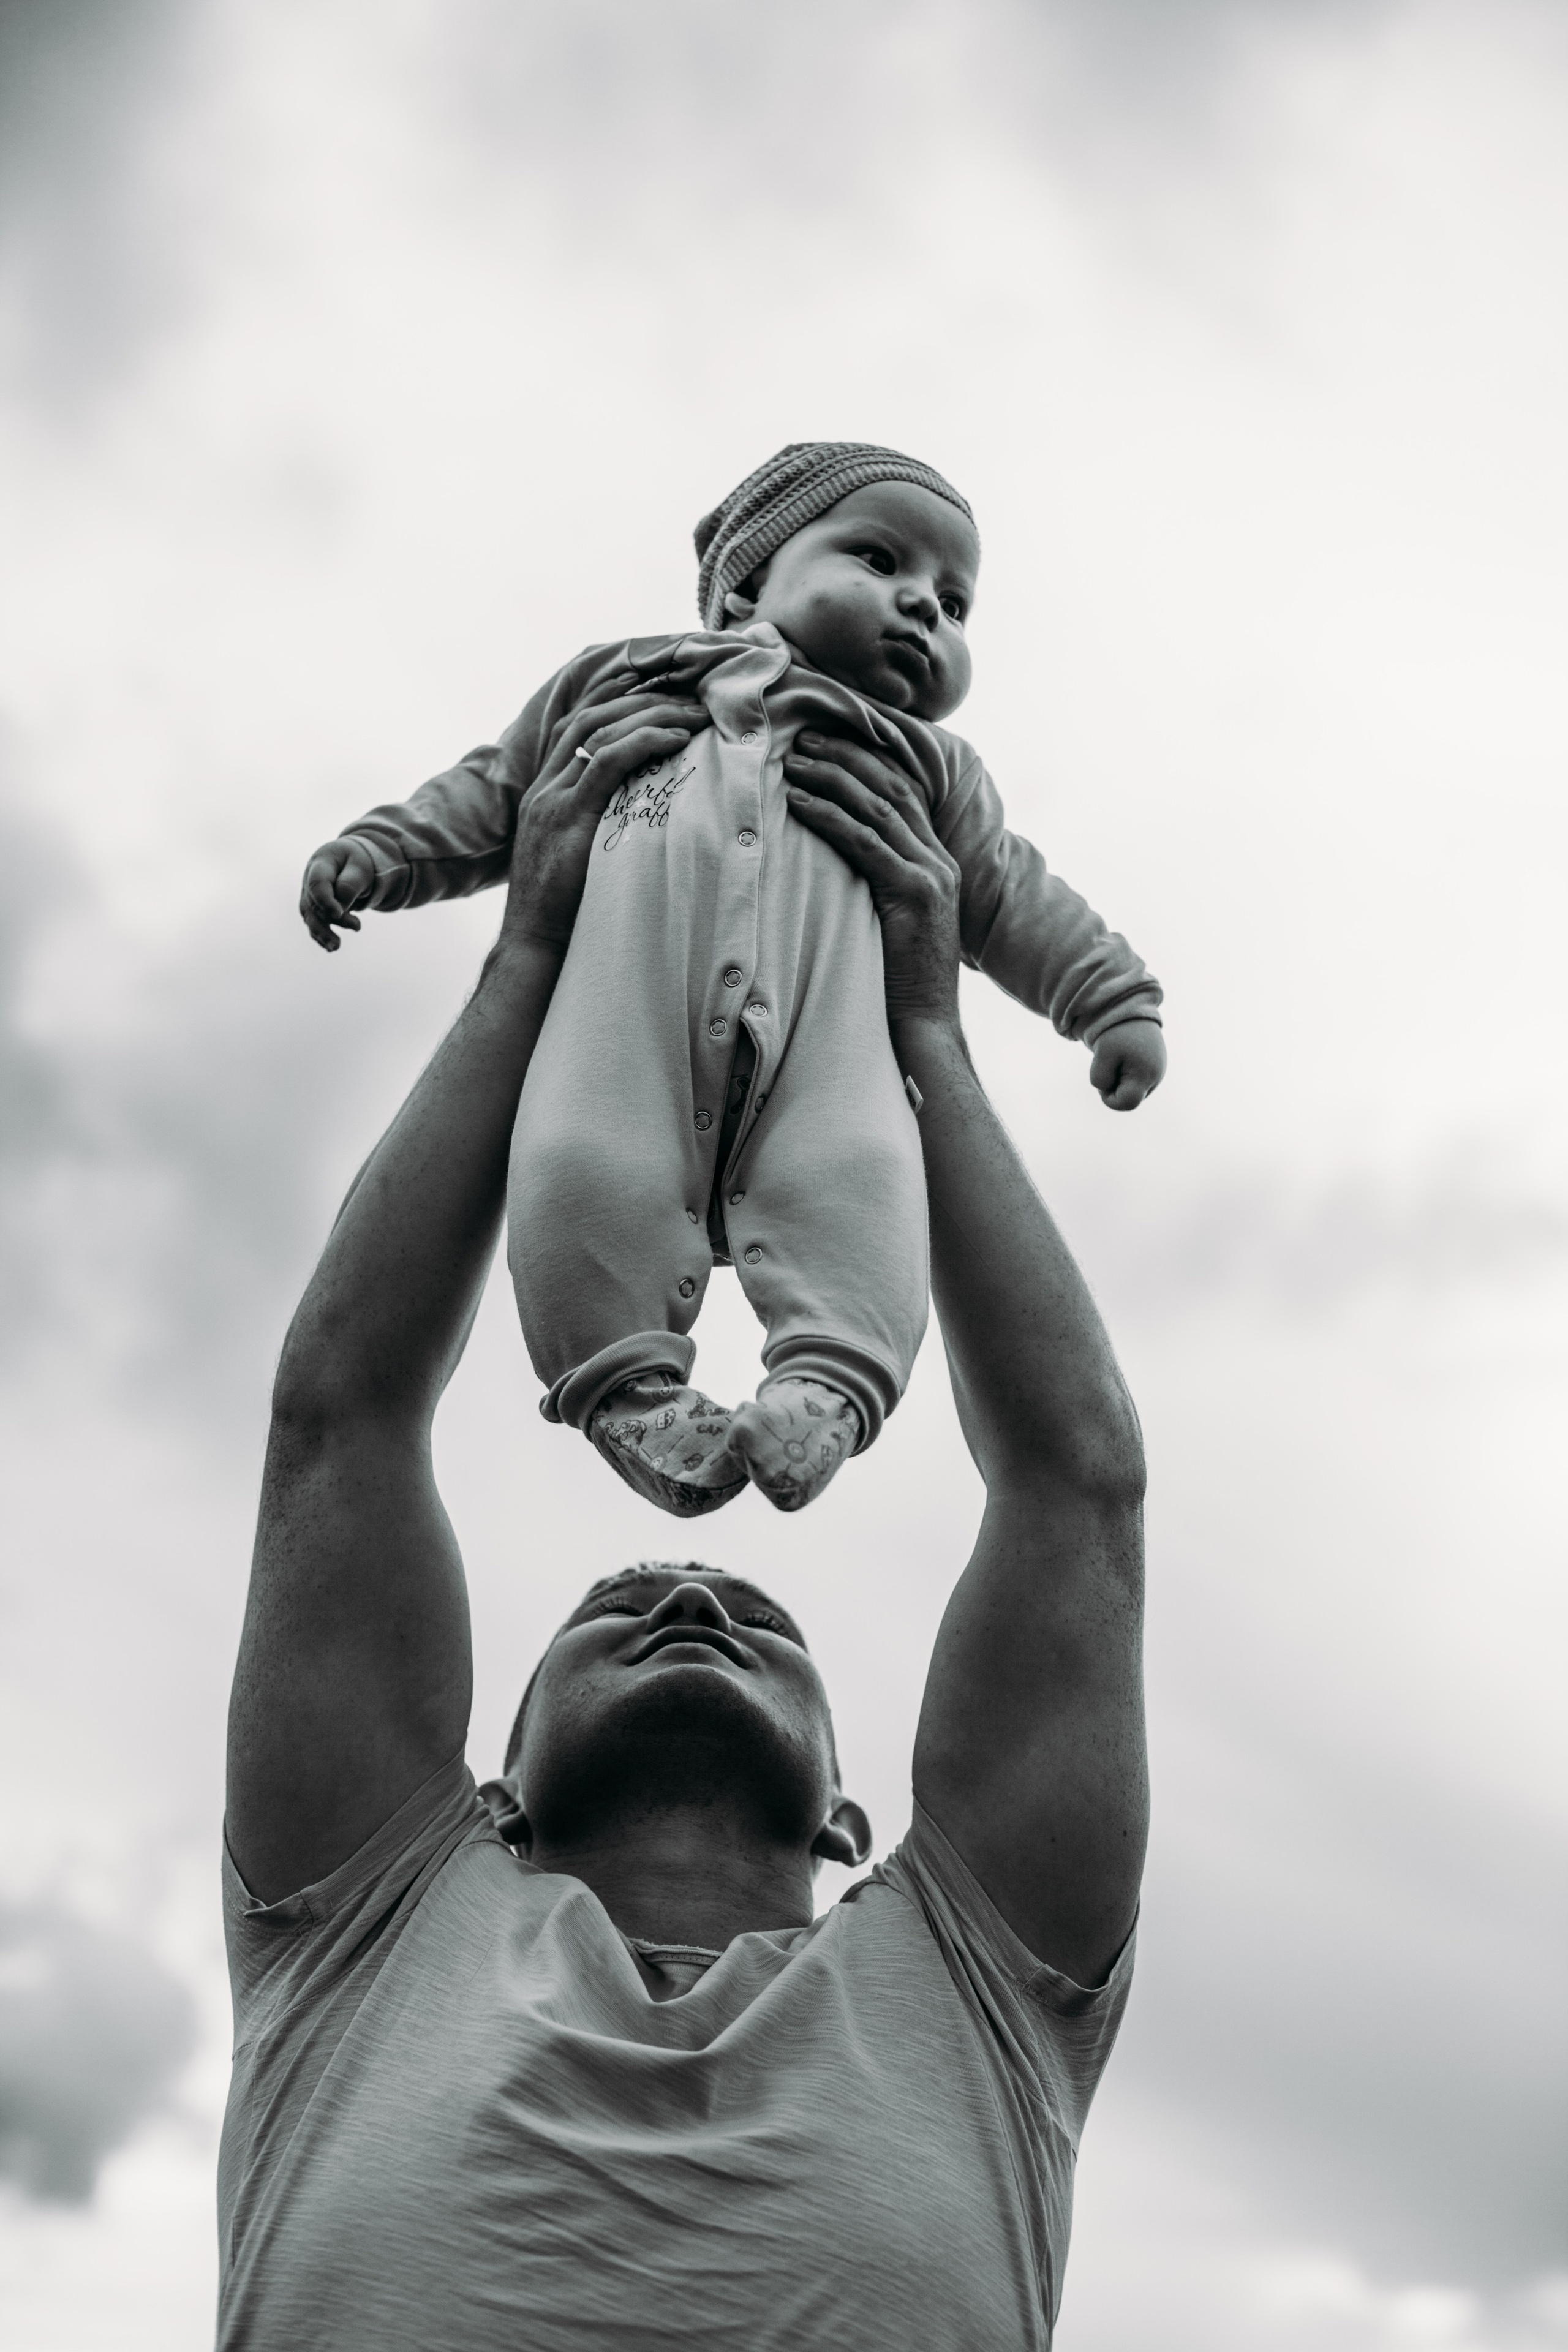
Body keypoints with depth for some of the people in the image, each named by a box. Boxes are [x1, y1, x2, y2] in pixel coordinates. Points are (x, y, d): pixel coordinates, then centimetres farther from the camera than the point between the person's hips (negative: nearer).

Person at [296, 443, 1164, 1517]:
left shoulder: (922, 764, 37)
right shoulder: (623, 681, 35)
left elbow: (1013, 899, 35)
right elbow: (493, 794, 36)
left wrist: (1116, 997, 22)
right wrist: (381, 851, 22)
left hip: (824, 981, 1)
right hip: (636, 957, -1)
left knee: (855, 1168, -26)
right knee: (582, 1168, -24)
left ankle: (831, 1381, -33)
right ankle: (628, 1378, -19)